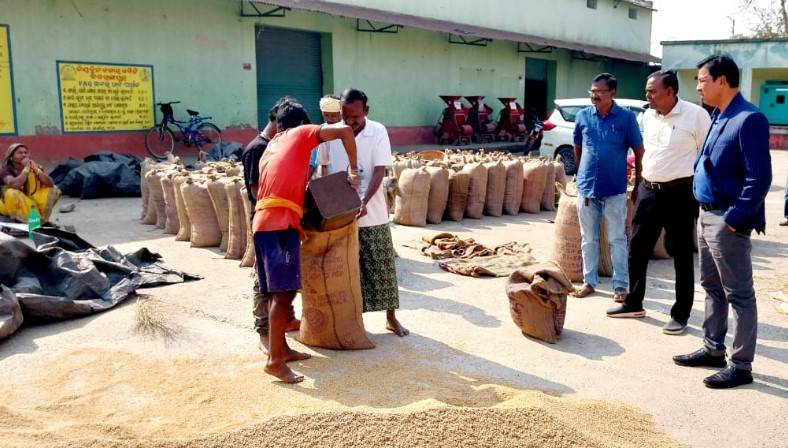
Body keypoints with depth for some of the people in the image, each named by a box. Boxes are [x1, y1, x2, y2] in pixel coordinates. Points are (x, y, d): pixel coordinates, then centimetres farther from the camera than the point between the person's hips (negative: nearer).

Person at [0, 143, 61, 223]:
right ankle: (28, 220, -23)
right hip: (9, 205, -5)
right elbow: (15, 185, -35)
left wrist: (36, 169, -21)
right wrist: (26, 168, -26)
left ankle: (40, 218, -15)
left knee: (53, 189, -5)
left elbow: (50, 184, -11)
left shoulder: (31, 167, -1)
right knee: (12, 193, -37)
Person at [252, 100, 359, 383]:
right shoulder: (301, 134, 10)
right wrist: (353, 171, 8)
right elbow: (345, 131, 0)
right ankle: (275, 360, -10)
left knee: (278, 291, 14)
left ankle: (282, 349, 23)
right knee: (283, 292, -9)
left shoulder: (269, 149, 29)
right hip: (280, 224, -8)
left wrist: (300, 224, 31)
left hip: (263, 222, 8)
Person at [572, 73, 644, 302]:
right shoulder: (583, 116, 2)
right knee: (588, 239, 11)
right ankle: (589, 281, 22)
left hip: (615, 189, -3)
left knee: (617, 239, 5)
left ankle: (620, 284, 14)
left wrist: (638, 185, 1)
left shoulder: (626, 117, -6)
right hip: (586, 187, 3)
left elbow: (639, 152, 0)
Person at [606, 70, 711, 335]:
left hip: (679, 193, -6)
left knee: (681, 256, 5)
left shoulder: (695, 115, -11)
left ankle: (680, 315, 16)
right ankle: (634, 303, 26)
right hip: (648, 191, 6)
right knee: (637, 249, 11)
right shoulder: (648, 116, 8)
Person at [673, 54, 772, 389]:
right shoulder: (718, 116, 12)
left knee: (739, 294, 1)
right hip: (706, 215, 10)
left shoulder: (749, 119, -17)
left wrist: (734, 219, -20)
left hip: (727, 221, -10)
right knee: (712, 287, 18)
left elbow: (759, 178, -21)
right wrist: (706, 213, 14)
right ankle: (713, 349, 32)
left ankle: (741, 366, 11)